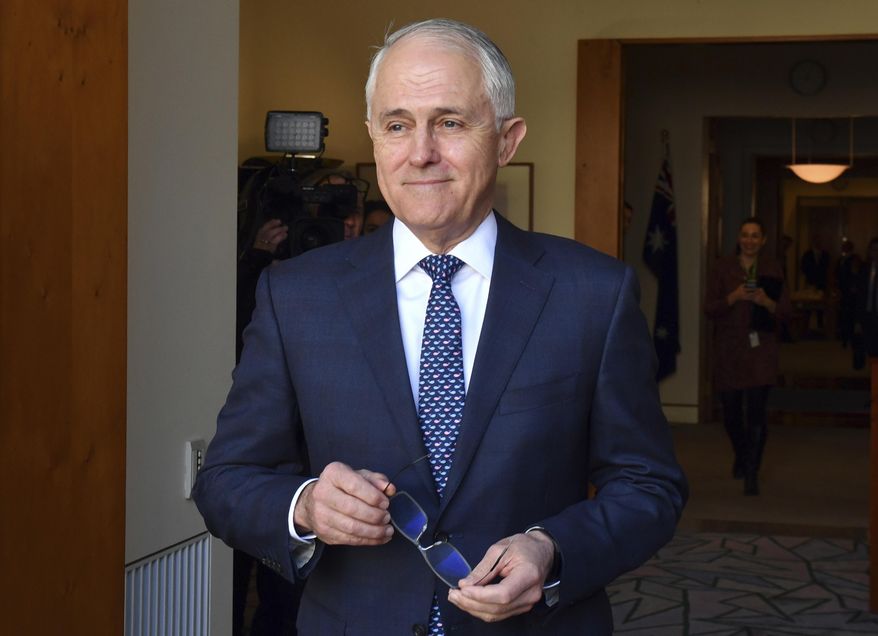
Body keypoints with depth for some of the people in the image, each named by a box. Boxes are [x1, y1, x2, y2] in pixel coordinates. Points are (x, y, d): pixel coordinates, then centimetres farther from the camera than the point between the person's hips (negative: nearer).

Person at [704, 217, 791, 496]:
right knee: (731, 412, 9)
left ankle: (752, 474, -6)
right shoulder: (723, 267, 3)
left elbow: (786, 312, 4)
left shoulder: (772, 270, 5)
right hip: (728, 350, 1)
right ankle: (741, 456, 38)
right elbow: (709, 308, -2)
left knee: (756, 412, -12)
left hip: (760, 350, -1)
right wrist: (734, 296, -17)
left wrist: (765, 301, -15)